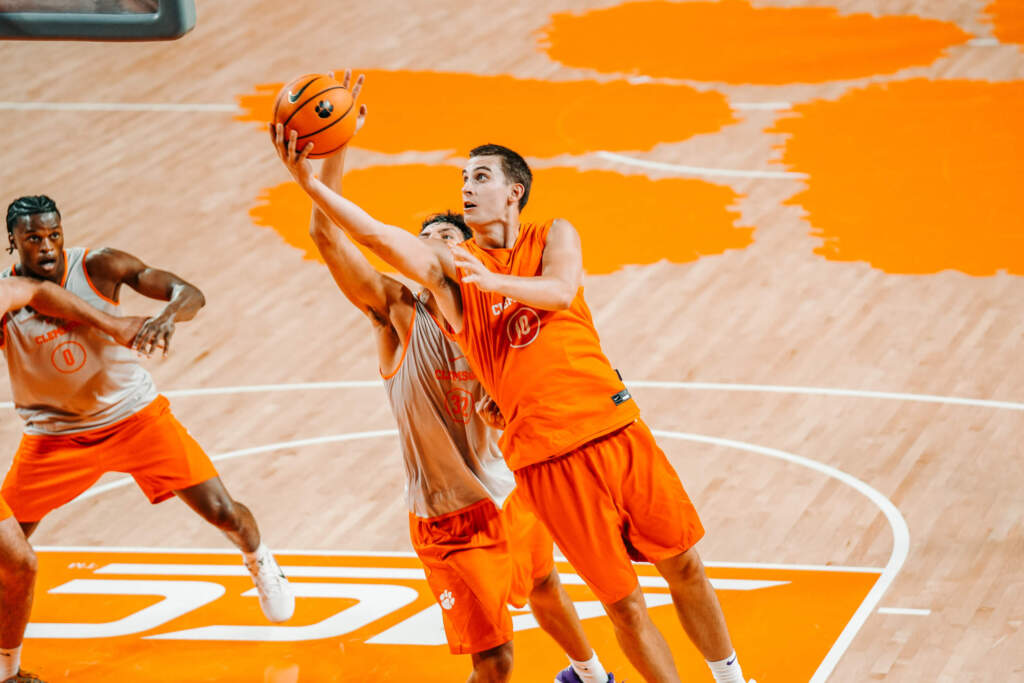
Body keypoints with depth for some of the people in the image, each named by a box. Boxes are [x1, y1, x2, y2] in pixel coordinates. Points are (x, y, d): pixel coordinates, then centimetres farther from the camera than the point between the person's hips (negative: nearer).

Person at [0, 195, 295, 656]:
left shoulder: (100, 267, -17)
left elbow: (191, 295, -20)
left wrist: (167, 316, -43)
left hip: (135, 415, 0)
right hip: (57, 436, 0)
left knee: (221, 511, -2)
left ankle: (259, 562, 32)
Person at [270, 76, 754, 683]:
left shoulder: (553, 237, 7)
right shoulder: (450, 267, 5)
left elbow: (561, 291, -14)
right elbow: (377, 234, -11)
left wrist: (491, 280, -30)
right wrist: (310, 182, -26)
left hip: (615, 426, 1)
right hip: (548, 455, -1)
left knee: (686, 569, 11)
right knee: (624, 601, 0)